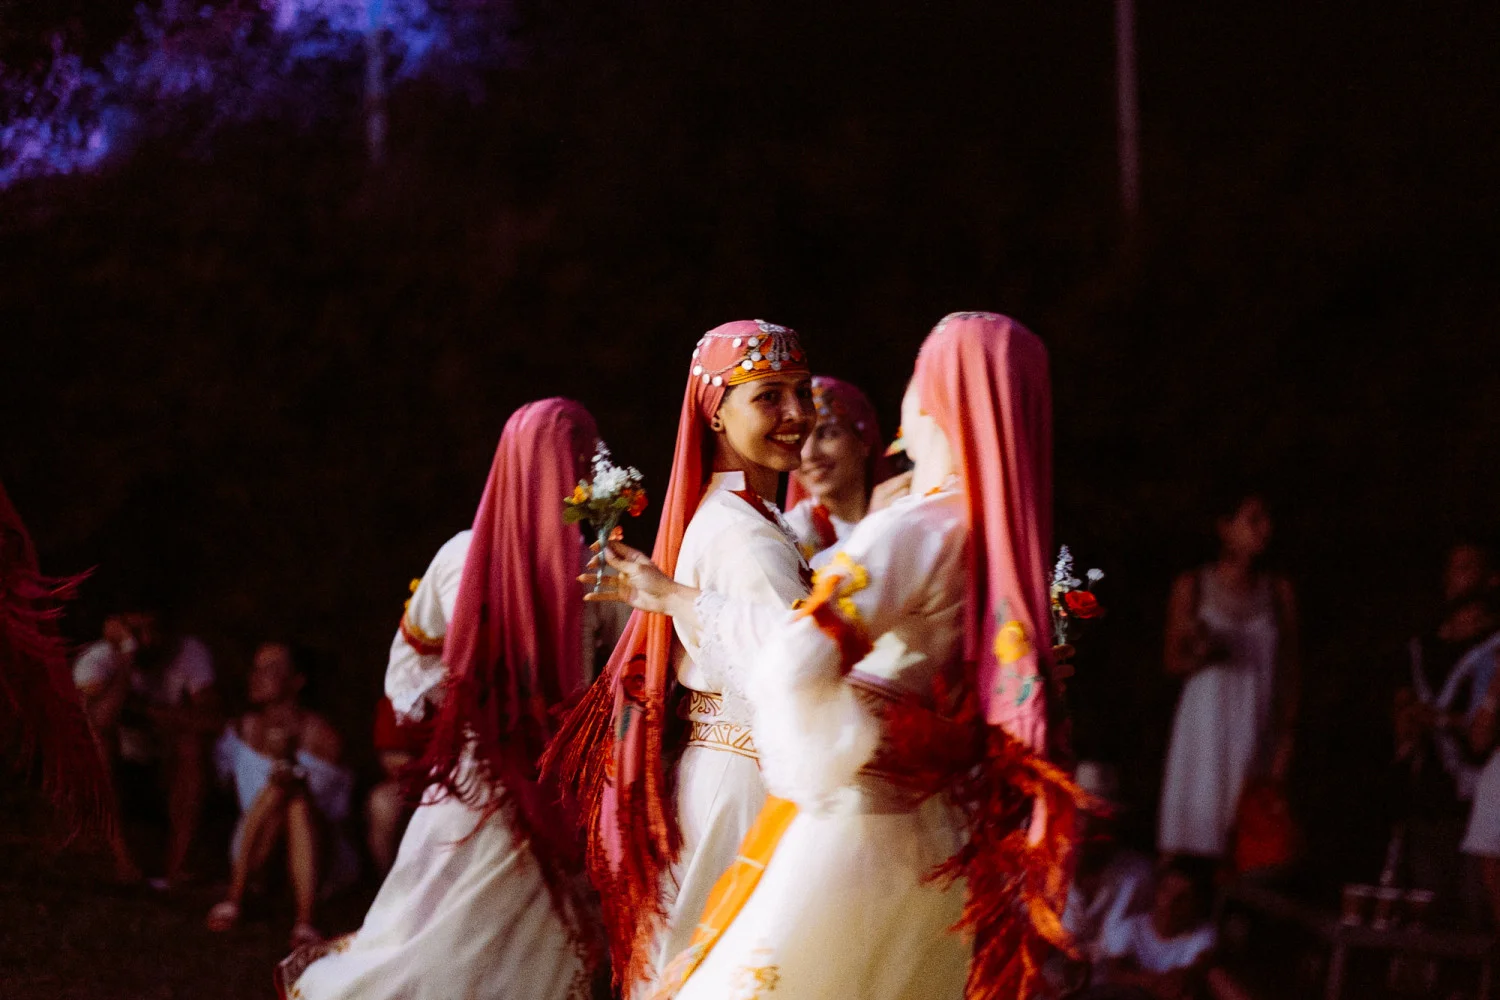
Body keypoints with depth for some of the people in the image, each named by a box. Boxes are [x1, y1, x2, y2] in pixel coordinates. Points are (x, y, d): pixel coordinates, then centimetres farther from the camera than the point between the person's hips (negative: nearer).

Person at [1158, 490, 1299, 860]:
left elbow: (1288, 669, 7)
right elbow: (1174, 661, 6)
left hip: (1259, 724, 1)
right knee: (1200, 815, -8)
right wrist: (1202, 654, -16)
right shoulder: (1192, 586, 3)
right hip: (1206, 715, -1)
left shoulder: (1278, 590, 8)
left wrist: (1286, 734, -2)